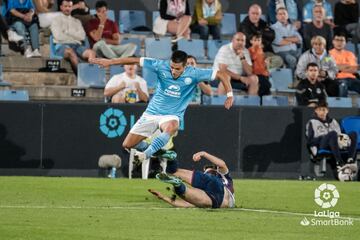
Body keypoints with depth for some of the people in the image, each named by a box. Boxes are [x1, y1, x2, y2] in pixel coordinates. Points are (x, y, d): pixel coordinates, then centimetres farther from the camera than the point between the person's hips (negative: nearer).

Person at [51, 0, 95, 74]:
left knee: (91, 52, -29)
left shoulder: (77, 21, 27)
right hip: (62, 45, -4)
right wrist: (74, 36, 5)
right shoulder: (56, 20, 16)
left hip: (77, 45, 4)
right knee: (71, 52, -41)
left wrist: (68, 32, 1)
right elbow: (58, 36, -1)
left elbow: (82, 36, 9)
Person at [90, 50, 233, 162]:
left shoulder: (193, 74, -14)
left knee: (171, 126, -42)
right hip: (152, 112, 3)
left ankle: (146, 154, -40)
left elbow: (222, 75, -9)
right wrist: (109, 62, -7)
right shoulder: (161, 66, -12)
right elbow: (136, 61, -7)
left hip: (172, 116, -3)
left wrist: (229, 95, -16)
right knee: (127, 145, -3)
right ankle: (154, 148, 25)